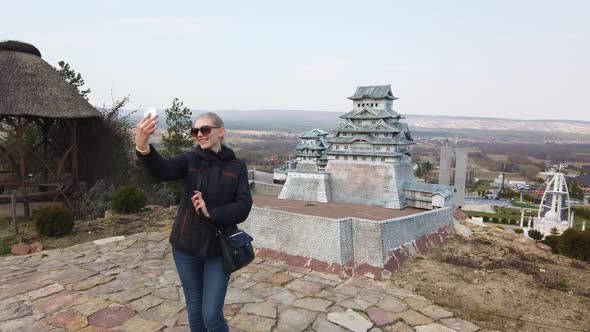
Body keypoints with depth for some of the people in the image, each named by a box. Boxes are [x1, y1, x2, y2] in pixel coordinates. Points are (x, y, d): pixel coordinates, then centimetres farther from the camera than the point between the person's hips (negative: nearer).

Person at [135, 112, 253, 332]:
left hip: (219, 249, -1)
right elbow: (162, 170, -26)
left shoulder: (237, 167, -4)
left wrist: (211, 212, -25)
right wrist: (143, 147, -45)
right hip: (186, 247, 2)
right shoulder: (189, 160, -4)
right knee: (194, 308, 18)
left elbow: (243, 208, -11)